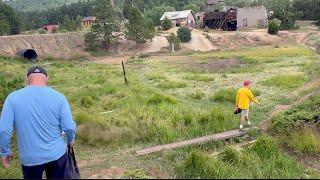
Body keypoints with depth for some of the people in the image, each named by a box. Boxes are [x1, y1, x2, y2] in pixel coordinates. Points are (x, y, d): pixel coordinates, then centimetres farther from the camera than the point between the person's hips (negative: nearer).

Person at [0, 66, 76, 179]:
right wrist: (70, 140, 11)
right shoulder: (58, 97, -11)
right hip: (57, 154, 0)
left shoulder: (13, 98, -11)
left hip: (30, 158, 0)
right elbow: (69, 127, -10)